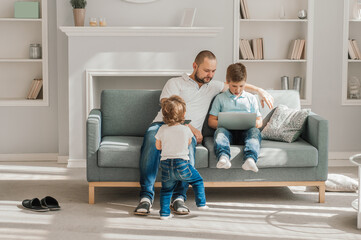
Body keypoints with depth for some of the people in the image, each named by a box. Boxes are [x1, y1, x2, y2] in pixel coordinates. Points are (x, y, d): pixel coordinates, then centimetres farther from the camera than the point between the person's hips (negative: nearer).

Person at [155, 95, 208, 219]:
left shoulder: (162, 129, -3)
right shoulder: (186, 129, -8)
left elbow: (158, 146, 8)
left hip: (166, 164, 2)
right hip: (182, 164, -2)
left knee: (166, 189, 16)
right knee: (197, 180, 19)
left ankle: (164, 212, 16)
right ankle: (201, 203, 19)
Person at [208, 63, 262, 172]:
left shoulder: (251, 98, 24)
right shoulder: (220, 98, 19)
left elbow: (259, 120, 23)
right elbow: (211, 121, 16)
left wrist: (257, 123, -4)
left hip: (246, 131, 1)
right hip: (228, 131, -1)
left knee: (255, 131, -34)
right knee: (220, 131, -36)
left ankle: (250, 159, -60)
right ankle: (223, 157, -64)